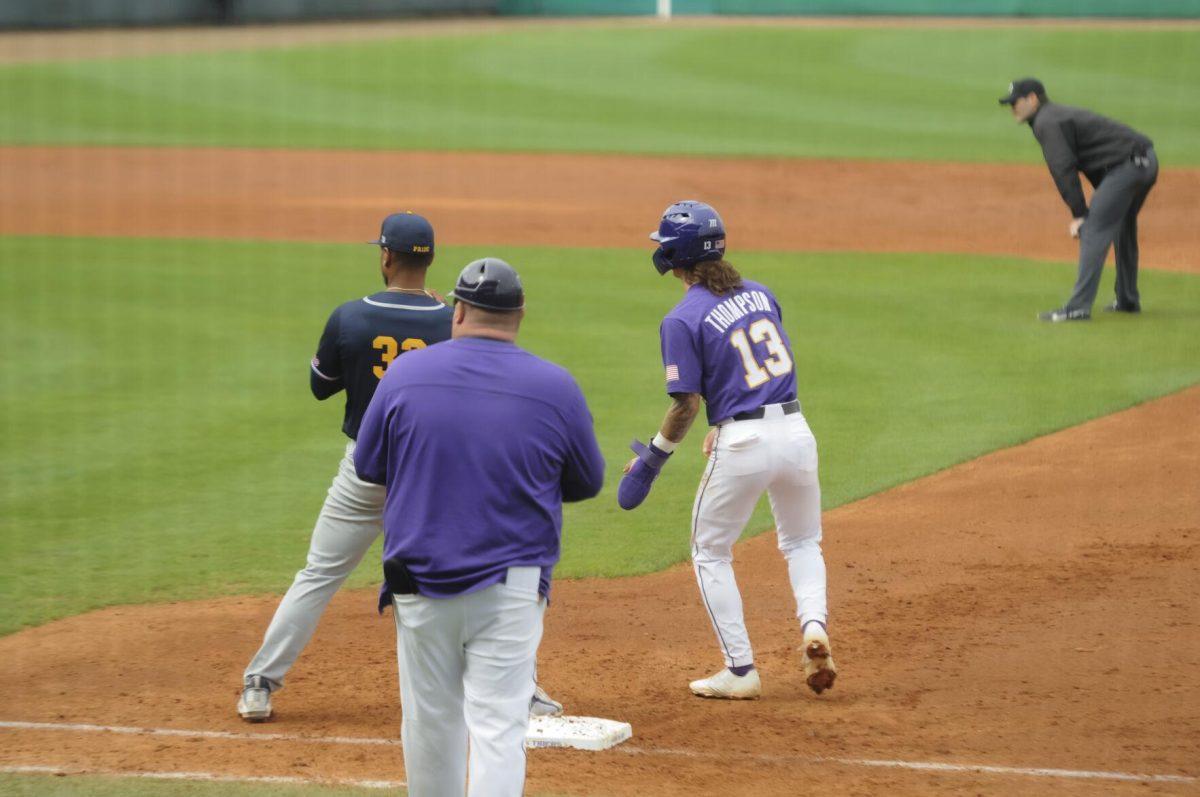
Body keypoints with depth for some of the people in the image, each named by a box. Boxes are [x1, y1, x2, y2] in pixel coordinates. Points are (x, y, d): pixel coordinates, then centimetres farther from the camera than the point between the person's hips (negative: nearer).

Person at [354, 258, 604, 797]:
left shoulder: (406, 373, -3)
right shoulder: (556, 387, -4)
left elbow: (368, 467, 6)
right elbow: (587, 482, 8)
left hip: (420, 581, 1)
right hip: (510, 586, -1)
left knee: (430, 719, 14)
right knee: (498, 724, -4)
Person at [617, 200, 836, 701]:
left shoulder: (683, 321, -10)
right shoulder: (759, 294, 9)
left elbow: (687, 403, -12)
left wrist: (652, 460, 1)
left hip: (742, 444, -5)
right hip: (795, 431, 5)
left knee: (710, 553, 15)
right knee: (802, 542, 26)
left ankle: (741, 672, 10)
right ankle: (813, 623, -2)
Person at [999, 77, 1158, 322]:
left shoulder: (1047, 123, -7)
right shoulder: (1060, 115, 24)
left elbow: (1064, 169, -15)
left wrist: (1079, 214, -15)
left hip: (1126, 164, -10)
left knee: (1094, 231, -12)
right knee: (1122, 230, 25)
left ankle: (1078, 307, -18)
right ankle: (1128, 300, 35)